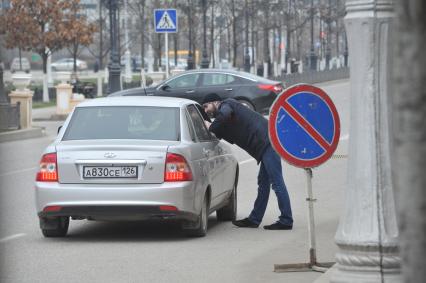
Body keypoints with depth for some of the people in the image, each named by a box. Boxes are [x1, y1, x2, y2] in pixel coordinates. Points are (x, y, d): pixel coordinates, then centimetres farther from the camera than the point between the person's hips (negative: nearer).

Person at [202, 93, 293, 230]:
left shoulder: (225, 105, 0)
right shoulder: (229, 108, 29)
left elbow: (225, 115, -26)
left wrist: (211, 128, -11)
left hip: (267, 142, -11)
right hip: (267, 143, 11)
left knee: (277, 183, -9)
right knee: (263, 182, 15)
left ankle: (286, 221, -8)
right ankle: (254, 219, 23)